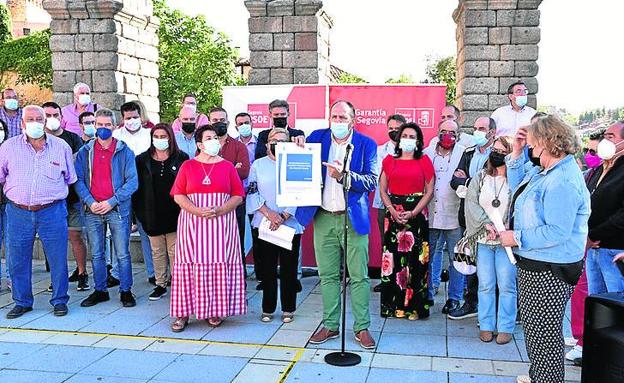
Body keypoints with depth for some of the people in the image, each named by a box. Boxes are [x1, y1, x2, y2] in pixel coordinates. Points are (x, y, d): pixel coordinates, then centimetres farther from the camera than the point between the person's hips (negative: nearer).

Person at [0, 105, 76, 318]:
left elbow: (71, 179, 15)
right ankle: (22, 302, 25)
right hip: (18, 213, 1)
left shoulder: (61, 147, 4)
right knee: (18, 261, 9)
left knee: (58, 259, 3)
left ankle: (60, 301, 19)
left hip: (52, 212, -1)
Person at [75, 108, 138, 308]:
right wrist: (90, 202, -11)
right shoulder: (85, 152, 8)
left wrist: (112, 202, -13)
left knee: (122, 254, 1)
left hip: (118, 209, -3)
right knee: (96, 254, 10)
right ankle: (100, 291, 22)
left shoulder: (124, 151, 0)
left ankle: (125, 291, 13)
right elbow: (78, 180, 4)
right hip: (93, 210, 3)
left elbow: (132, 181, -5)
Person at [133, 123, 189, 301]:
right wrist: (139, 210, 0)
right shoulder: (142, 160, 6)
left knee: (174, 251, 3)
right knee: (157, 252, 11)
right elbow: (137, 186, 6)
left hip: (173, 213, -2)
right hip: (152, 215, 3)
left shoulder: (181, 158, 0)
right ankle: (160, 285, 22)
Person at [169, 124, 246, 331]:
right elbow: (178, 196, 1)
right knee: (190, 264, -3)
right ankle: (183, 313, 3)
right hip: (193, 223, 0)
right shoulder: (188, 166, 8)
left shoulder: (227, 166, 8)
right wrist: (198, 211, -14)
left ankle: (216, 311, 9)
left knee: (219, 264, -1)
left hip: (221, 223, 0)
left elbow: (238, 196, 4)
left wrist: (219, 210, -12)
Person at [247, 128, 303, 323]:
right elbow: (252, 193, 2)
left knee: (289, 268, 4)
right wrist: (268, 213, -11)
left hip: (290, 225, -1)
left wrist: (283, 216, -12)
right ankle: (268, 308, 17)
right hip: (264, 225, 1)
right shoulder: (258, 165, 8)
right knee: (267, 268, 6)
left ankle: (288, 309, 16)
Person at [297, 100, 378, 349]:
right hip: (323, 217, 2)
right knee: (328, 276, 10)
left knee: (359, 276, 2)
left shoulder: (366, 144, -1)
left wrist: (345, 175, -25)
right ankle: (330, 325, 22)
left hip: (353, 218, -2)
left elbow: (371, 182, -10)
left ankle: (362, 328, 14)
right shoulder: (317, 138, 6)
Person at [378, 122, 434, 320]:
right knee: (393, 259, 0)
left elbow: (429, 191, 1)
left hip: (416, 216, -1)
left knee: (415, 260, -3)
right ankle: (393, 305, 8)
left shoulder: (424, 161, 6)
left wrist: (413, 213, -9)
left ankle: (414, 306, 5)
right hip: (393, 214, 2)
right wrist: (393, 211, -7)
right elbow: (382, 189, 7)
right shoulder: (389, 160, 11)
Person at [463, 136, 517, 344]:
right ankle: (486, 326, 17)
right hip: (483, 239, 3)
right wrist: (487, 224, -11)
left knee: (506, 285, 1)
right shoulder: (479, 177, 9)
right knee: (485, 285, 7)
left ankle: (505, 328, 12)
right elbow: (471, 203, 1)